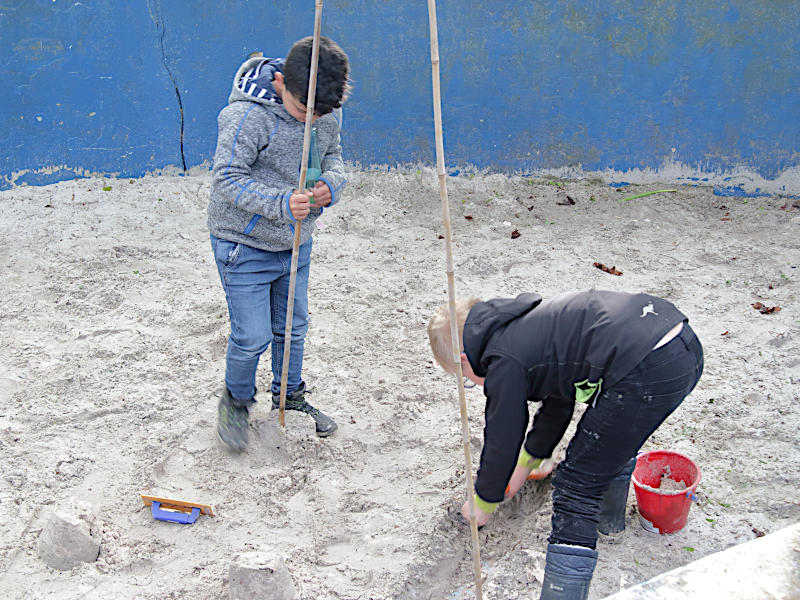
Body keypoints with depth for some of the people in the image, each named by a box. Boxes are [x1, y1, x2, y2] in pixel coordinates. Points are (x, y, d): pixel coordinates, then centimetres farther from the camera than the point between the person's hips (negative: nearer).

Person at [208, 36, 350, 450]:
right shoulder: (247, 116, -25)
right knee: (252, 336, -2)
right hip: (245, 245, -6)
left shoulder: (328, 112, -5)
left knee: (293, 327, 19)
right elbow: (227, 180, -23)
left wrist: (330, 184, -13)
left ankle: (289, 397, 42)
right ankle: (236, 400, 27)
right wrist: (281, 203, -36)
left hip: (296, 244, 6)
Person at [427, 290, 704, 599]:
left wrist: (481, 505, 29)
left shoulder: (504, 361, 1)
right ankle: (609, 517, 59)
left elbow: (502, 443, 11)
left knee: (577, 487, 0)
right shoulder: (527, 326, 28)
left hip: (647, 370, -10)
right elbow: (557, 405, 41)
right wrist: (527, 464, 55)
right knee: (614, 430, 38)